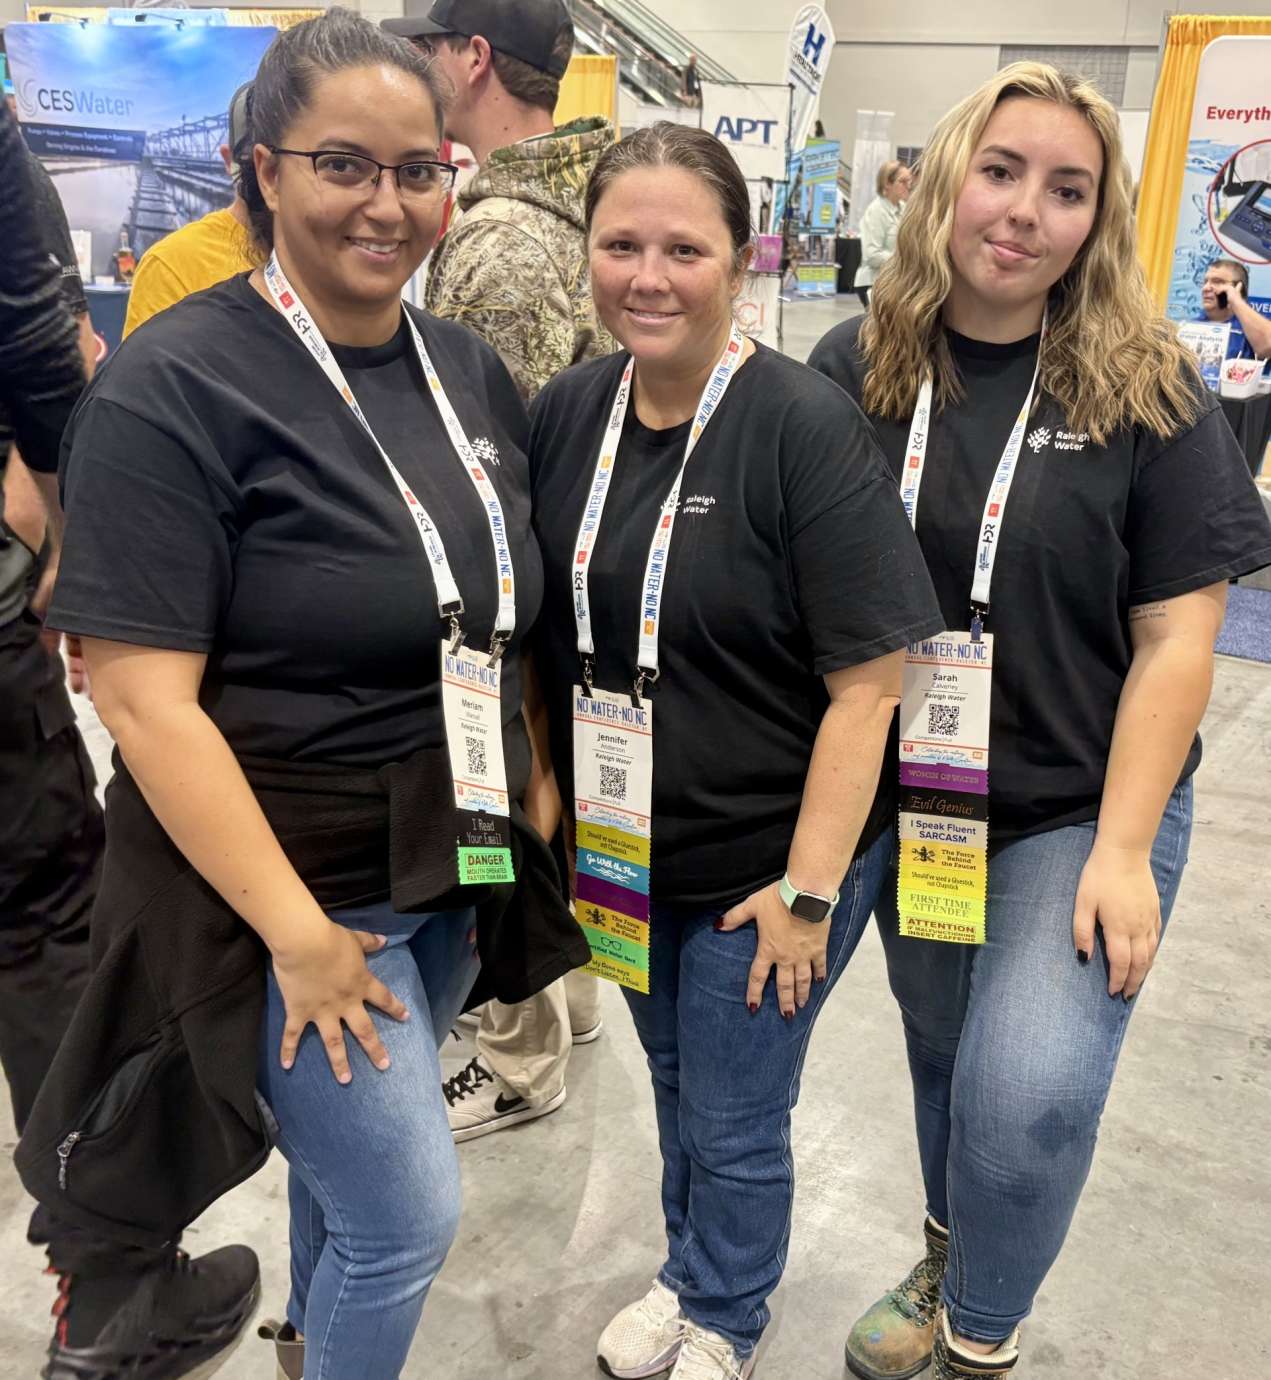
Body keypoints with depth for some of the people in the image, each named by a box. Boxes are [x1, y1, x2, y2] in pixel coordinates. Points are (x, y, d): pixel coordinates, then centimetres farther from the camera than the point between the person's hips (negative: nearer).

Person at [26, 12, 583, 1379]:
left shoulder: (468, 369, 4)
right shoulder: (175, 385, -16)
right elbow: (144, 696, -20)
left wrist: (533, 817, 9)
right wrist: (299, 933, -20)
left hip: (452, 864, 6)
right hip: (288, 882, -6)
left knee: (350, 1146, 23)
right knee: (408, 1213, 2)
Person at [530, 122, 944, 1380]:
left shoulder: (805, 427, -20)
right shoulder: (565, 412, -3)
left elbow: (866, 678, -19)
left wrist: (808, 888, -18)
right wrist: (552, 792, 5)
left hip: (769, 857, -5)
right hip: (623, 847, 5)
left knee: (732, 1125, 14)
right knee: (672, 1084, 26)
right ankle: (687, 1274, 53)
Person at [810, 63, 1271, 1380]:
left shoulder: (1147, 394, -9)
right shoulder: (855, 369, -5)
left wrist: (1121, 852, -14)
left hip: (1080, 810, -2)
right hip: (906, 802, 3)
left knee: (1029, 1092, -15)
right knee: (942, 1055, 19)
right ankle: (948, 1264, 47)